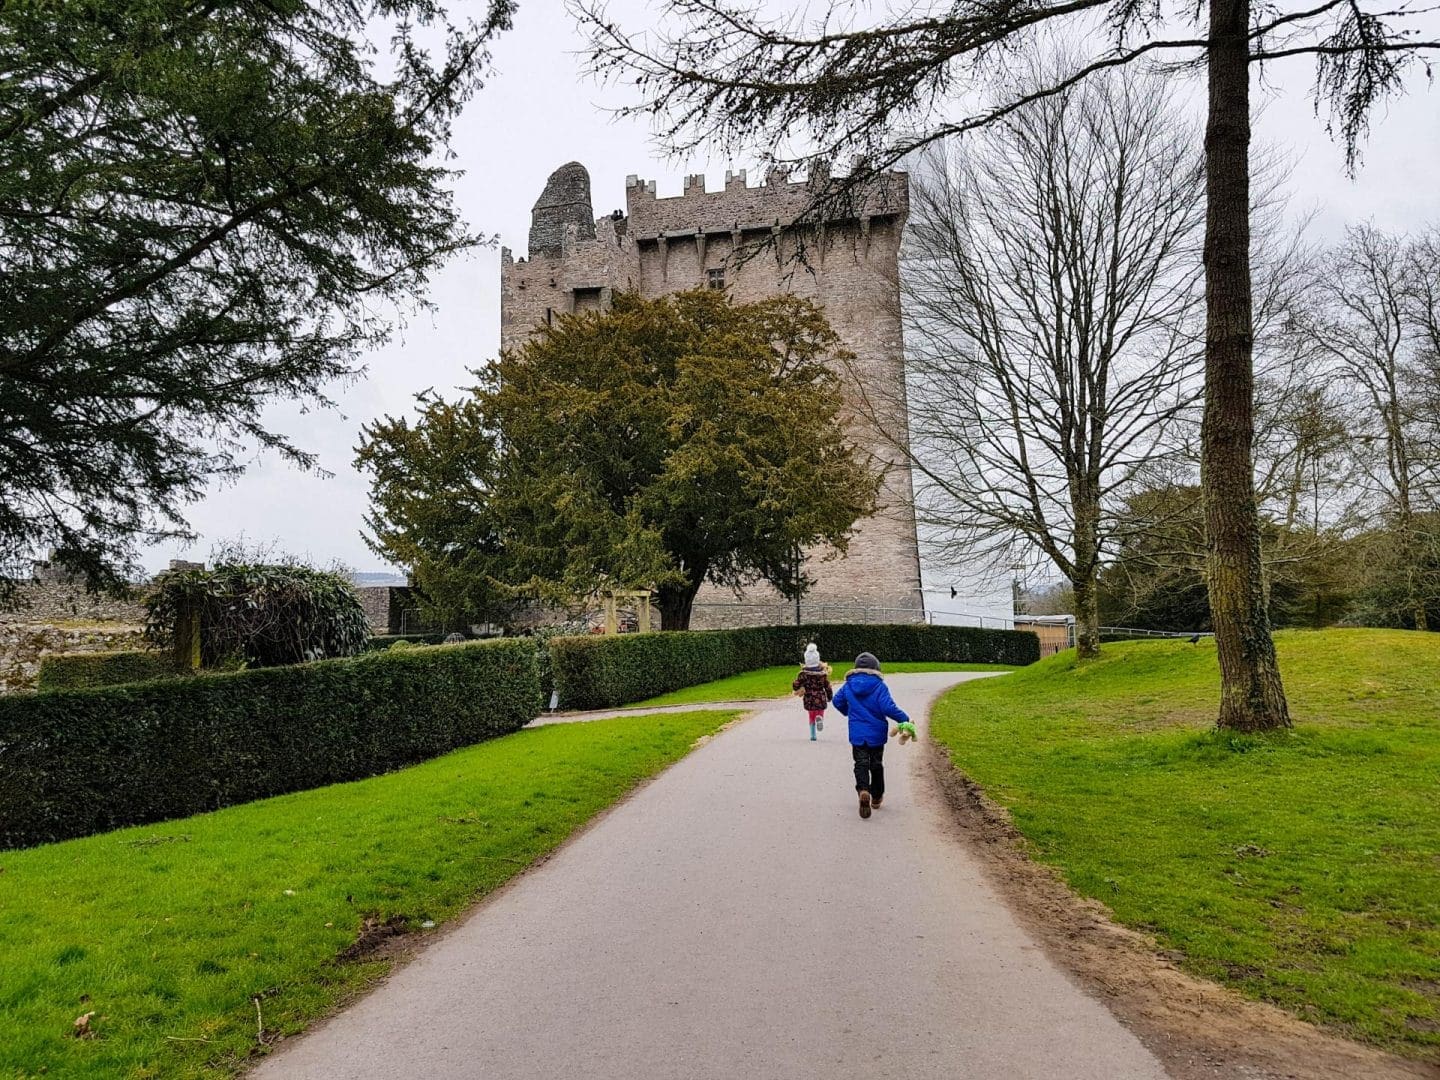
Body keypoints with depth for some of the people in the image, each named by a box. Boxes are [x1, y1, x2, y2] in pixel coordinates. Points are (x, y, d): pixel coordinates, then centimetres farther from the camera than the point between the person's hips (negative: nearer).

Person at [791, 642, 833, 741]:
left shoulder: (804, 673, -11)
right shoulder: (823, 672, -9)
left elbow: (795, 685, -11)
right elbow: (827, 686, -3)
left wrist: (798, 689, 12)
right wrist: (830, 697, 11)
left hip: (809, 699, 1)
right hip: (821, 698, -1)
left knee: (811, 717, 18)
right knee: (820, 713, 18)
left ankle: (813, 735, 13)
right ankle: (820, 718, -17)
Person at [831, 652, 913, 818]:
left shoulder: (848, 686, -1)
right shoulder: (879, 686, -13)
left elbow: (837, 701, 11)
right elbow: (888, 707, -21)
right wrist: (904, 719, -10)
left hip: (857, 734, 1)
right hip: (876, 734, -1)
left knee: (861, 764, 1)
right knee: (876, 764, 16)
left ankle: (863, 791, -26)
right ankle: (876, 797, 27)